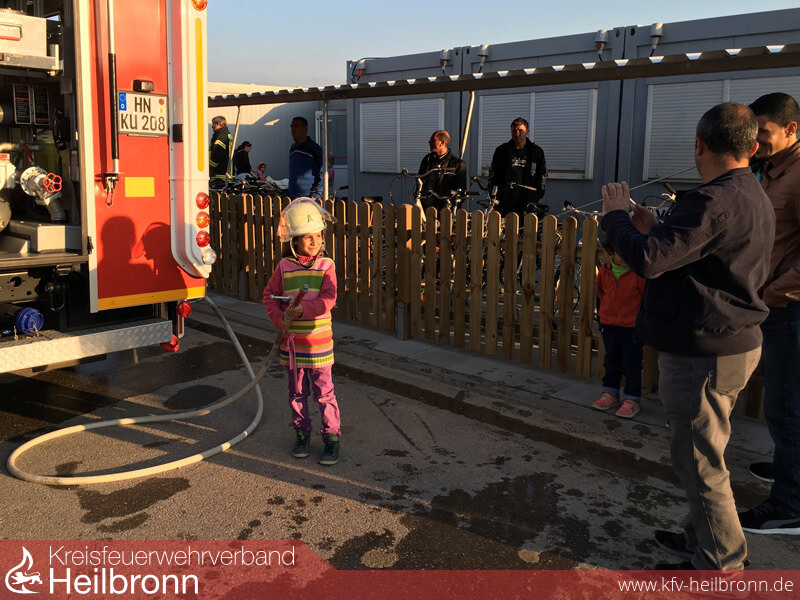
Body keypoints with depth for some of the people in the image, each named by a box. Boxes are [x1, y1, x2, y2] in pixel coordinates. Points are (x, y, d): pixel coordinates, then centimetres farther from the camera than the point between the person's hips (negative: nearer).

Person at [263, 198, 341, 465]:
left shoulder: (326, 266, -5)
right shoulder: (284, 267, 0)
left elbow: (328, 299, -13)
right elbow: (270, 295, 6)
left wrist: (303, 310, -26)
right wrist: (279, 318, -11)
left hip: (318, 342, -2)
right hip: (292, 341, 3)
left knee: (324, 392, 3)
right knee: (297, 393, 15)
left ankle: (332, 438, 14)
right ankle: (302, 434, 30)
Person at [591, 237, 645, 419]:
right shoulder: (604, 271, 1)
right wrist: (601, 316, 15)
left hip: (632, 327, -5)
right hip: (609, 325, 5)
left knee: (631, 364, 3)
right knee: (611, 362, 15)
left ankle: (632, 399, 13)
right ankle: (610, 394, 28)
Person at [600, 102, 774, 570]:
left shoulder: (714, 201, -23)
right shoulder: (755, 197, 12)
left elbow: (647, 260, -28)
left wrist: (616, 215, -12)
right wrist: (654, 230, 12)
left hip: (704, 351, -10)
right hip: (735, 342, 10)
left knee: (699, 460, 3)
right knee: (706, 454, 22)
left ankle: (721, 564, 17)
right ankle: (703, 538, 38)